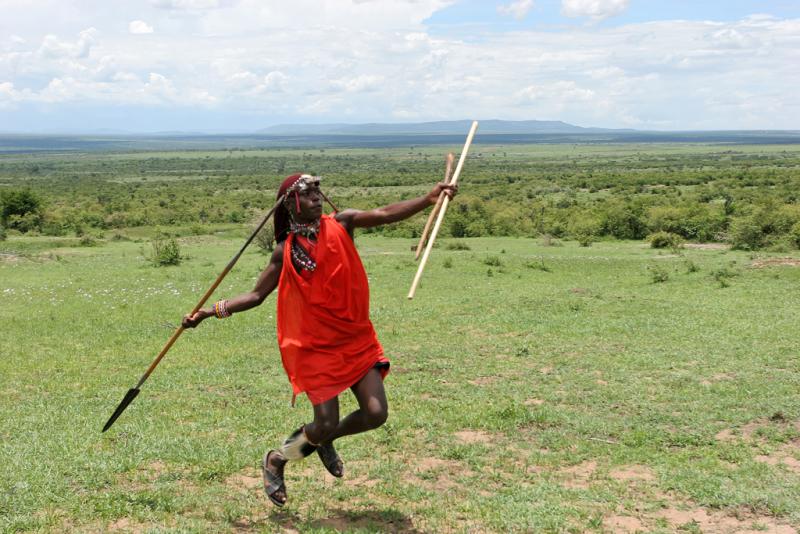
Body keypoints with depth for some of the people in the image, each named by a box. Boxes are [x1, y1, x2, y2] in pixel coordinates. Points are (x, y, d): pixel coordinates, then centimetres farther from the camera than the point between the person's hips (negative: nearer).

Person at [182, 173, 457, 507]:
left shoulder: (340, 223, -2)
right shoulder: (285, 251, -3)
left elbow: (384, 214, -17)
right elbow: (257, 295, 4)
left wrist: (429, 199, -31)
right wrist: (212, 311, -6)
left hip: (357, 339, 3)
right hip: (315, 347, -2)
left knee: (376, 413, -6)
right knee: (326, 423, -3)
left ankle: (324, 440, 25)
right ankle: (275, 461, 27)